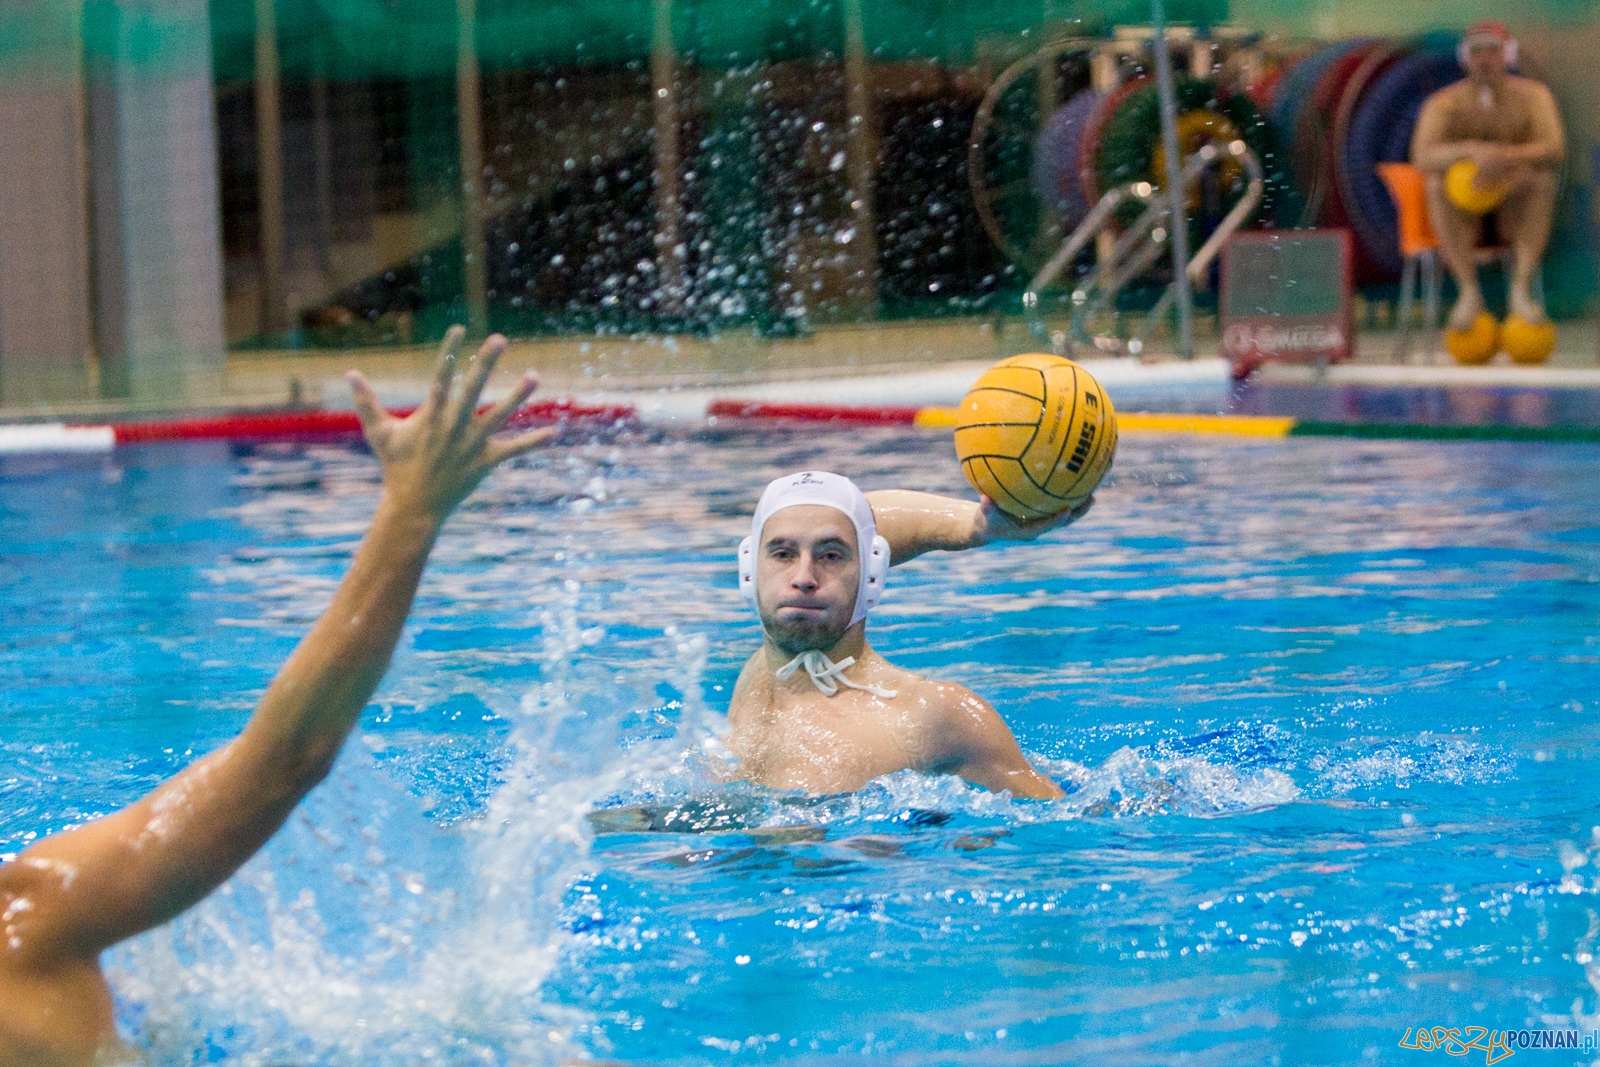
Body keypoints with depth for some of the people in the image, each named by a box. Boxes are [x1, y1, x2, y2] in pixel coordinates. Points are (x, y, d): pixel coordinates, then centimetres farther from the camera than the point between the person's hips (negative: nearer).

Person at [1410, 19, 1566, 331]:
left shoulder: (1531, 96, -3)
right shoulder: (1443, 104, -6)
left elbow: (1555, 149, -20)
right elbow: (1422, 158, -24)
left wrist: (1505, 158, -39)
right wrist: (1473, 150, -43)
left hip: (1515, 216, 0)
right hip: (1462, 220, 0)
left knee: (1542, 178, -29)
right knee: (1436, 182, -30)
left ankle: (1521, 290, -35)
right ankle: (1469, 291, -32)